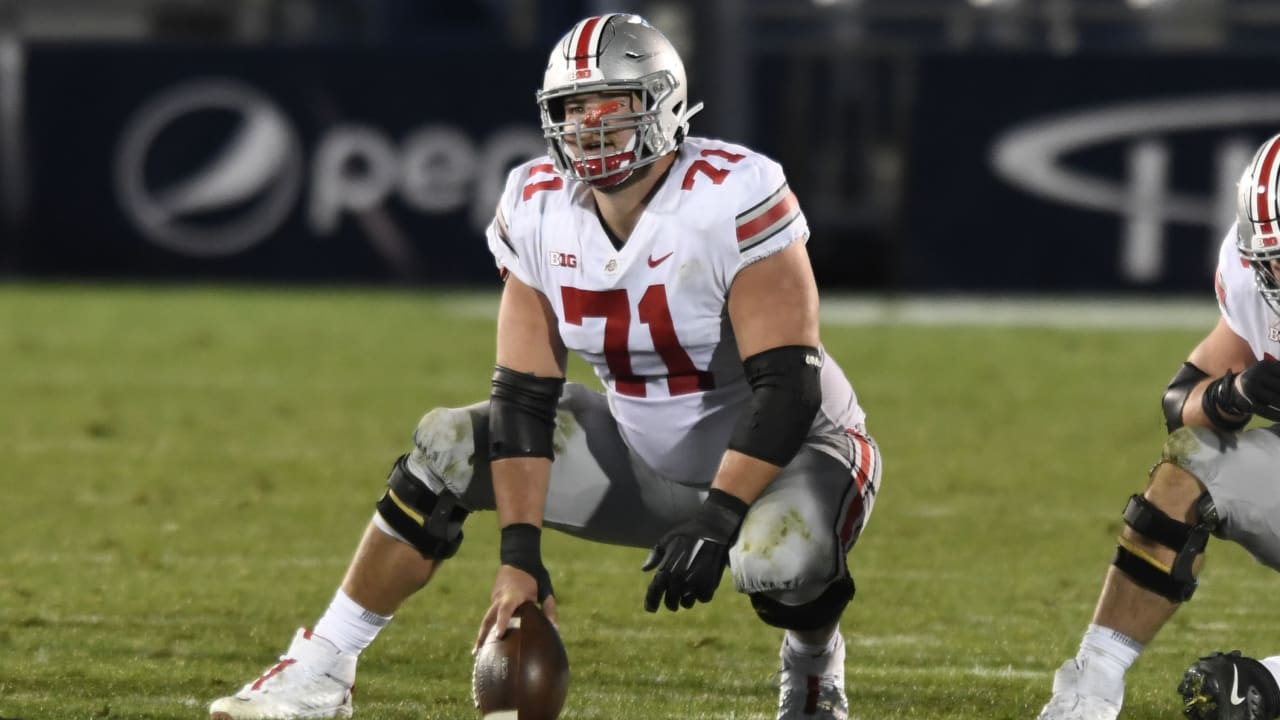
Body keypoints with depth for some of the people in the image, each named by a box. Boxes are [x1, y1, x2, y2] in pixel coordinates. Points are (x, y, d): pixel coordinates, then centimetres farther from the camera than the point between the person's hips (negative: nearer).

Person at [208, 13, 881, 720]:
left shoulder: (733, 203, -26)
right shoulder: (540, 212, -8)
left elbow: (787, 388, -27)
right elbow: (524, 397, -8)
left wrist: (716, 521, -34)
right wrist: (520, 552, -16)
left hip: (778, 450, -5)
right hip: (641, 453, 5)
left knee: (779, 556, -39)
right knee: (448, 448, -9)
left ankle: (813, 661, 0)